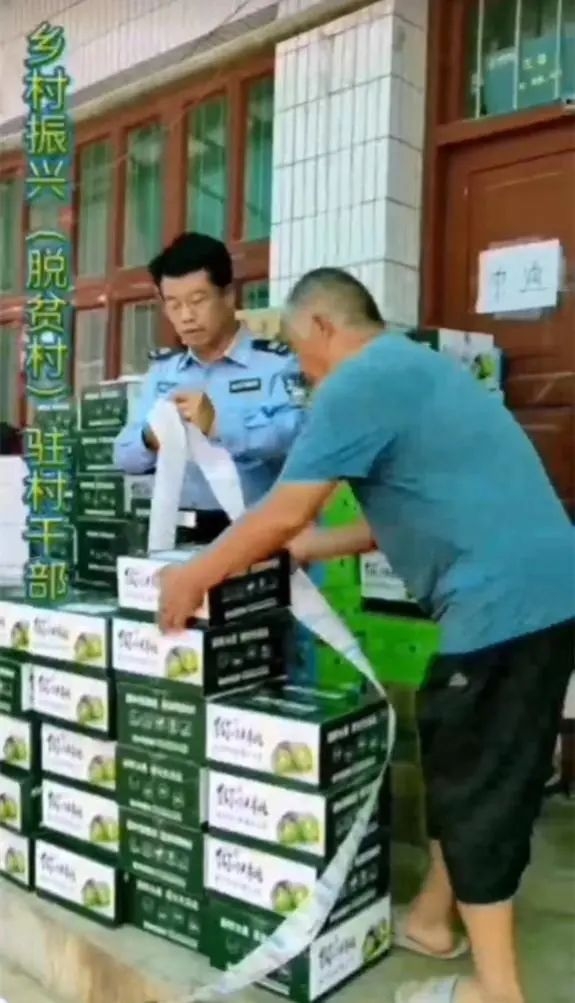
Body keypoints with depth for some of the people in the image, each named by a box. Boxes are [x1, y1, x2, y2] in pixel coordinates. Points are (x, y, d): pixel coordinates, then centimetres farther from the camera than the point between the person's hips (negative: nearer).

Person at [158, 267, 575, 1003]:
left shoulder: (358, 382, -11)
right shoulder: (413, 367, 21)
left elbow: (282, 514, -13)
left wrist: (193, 578, 0)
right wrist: (319, 549, 27)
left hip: (505, 602, -10)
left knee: (478, 783, 3)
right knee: (455, 761, 20)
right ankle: (431, 919, 36)